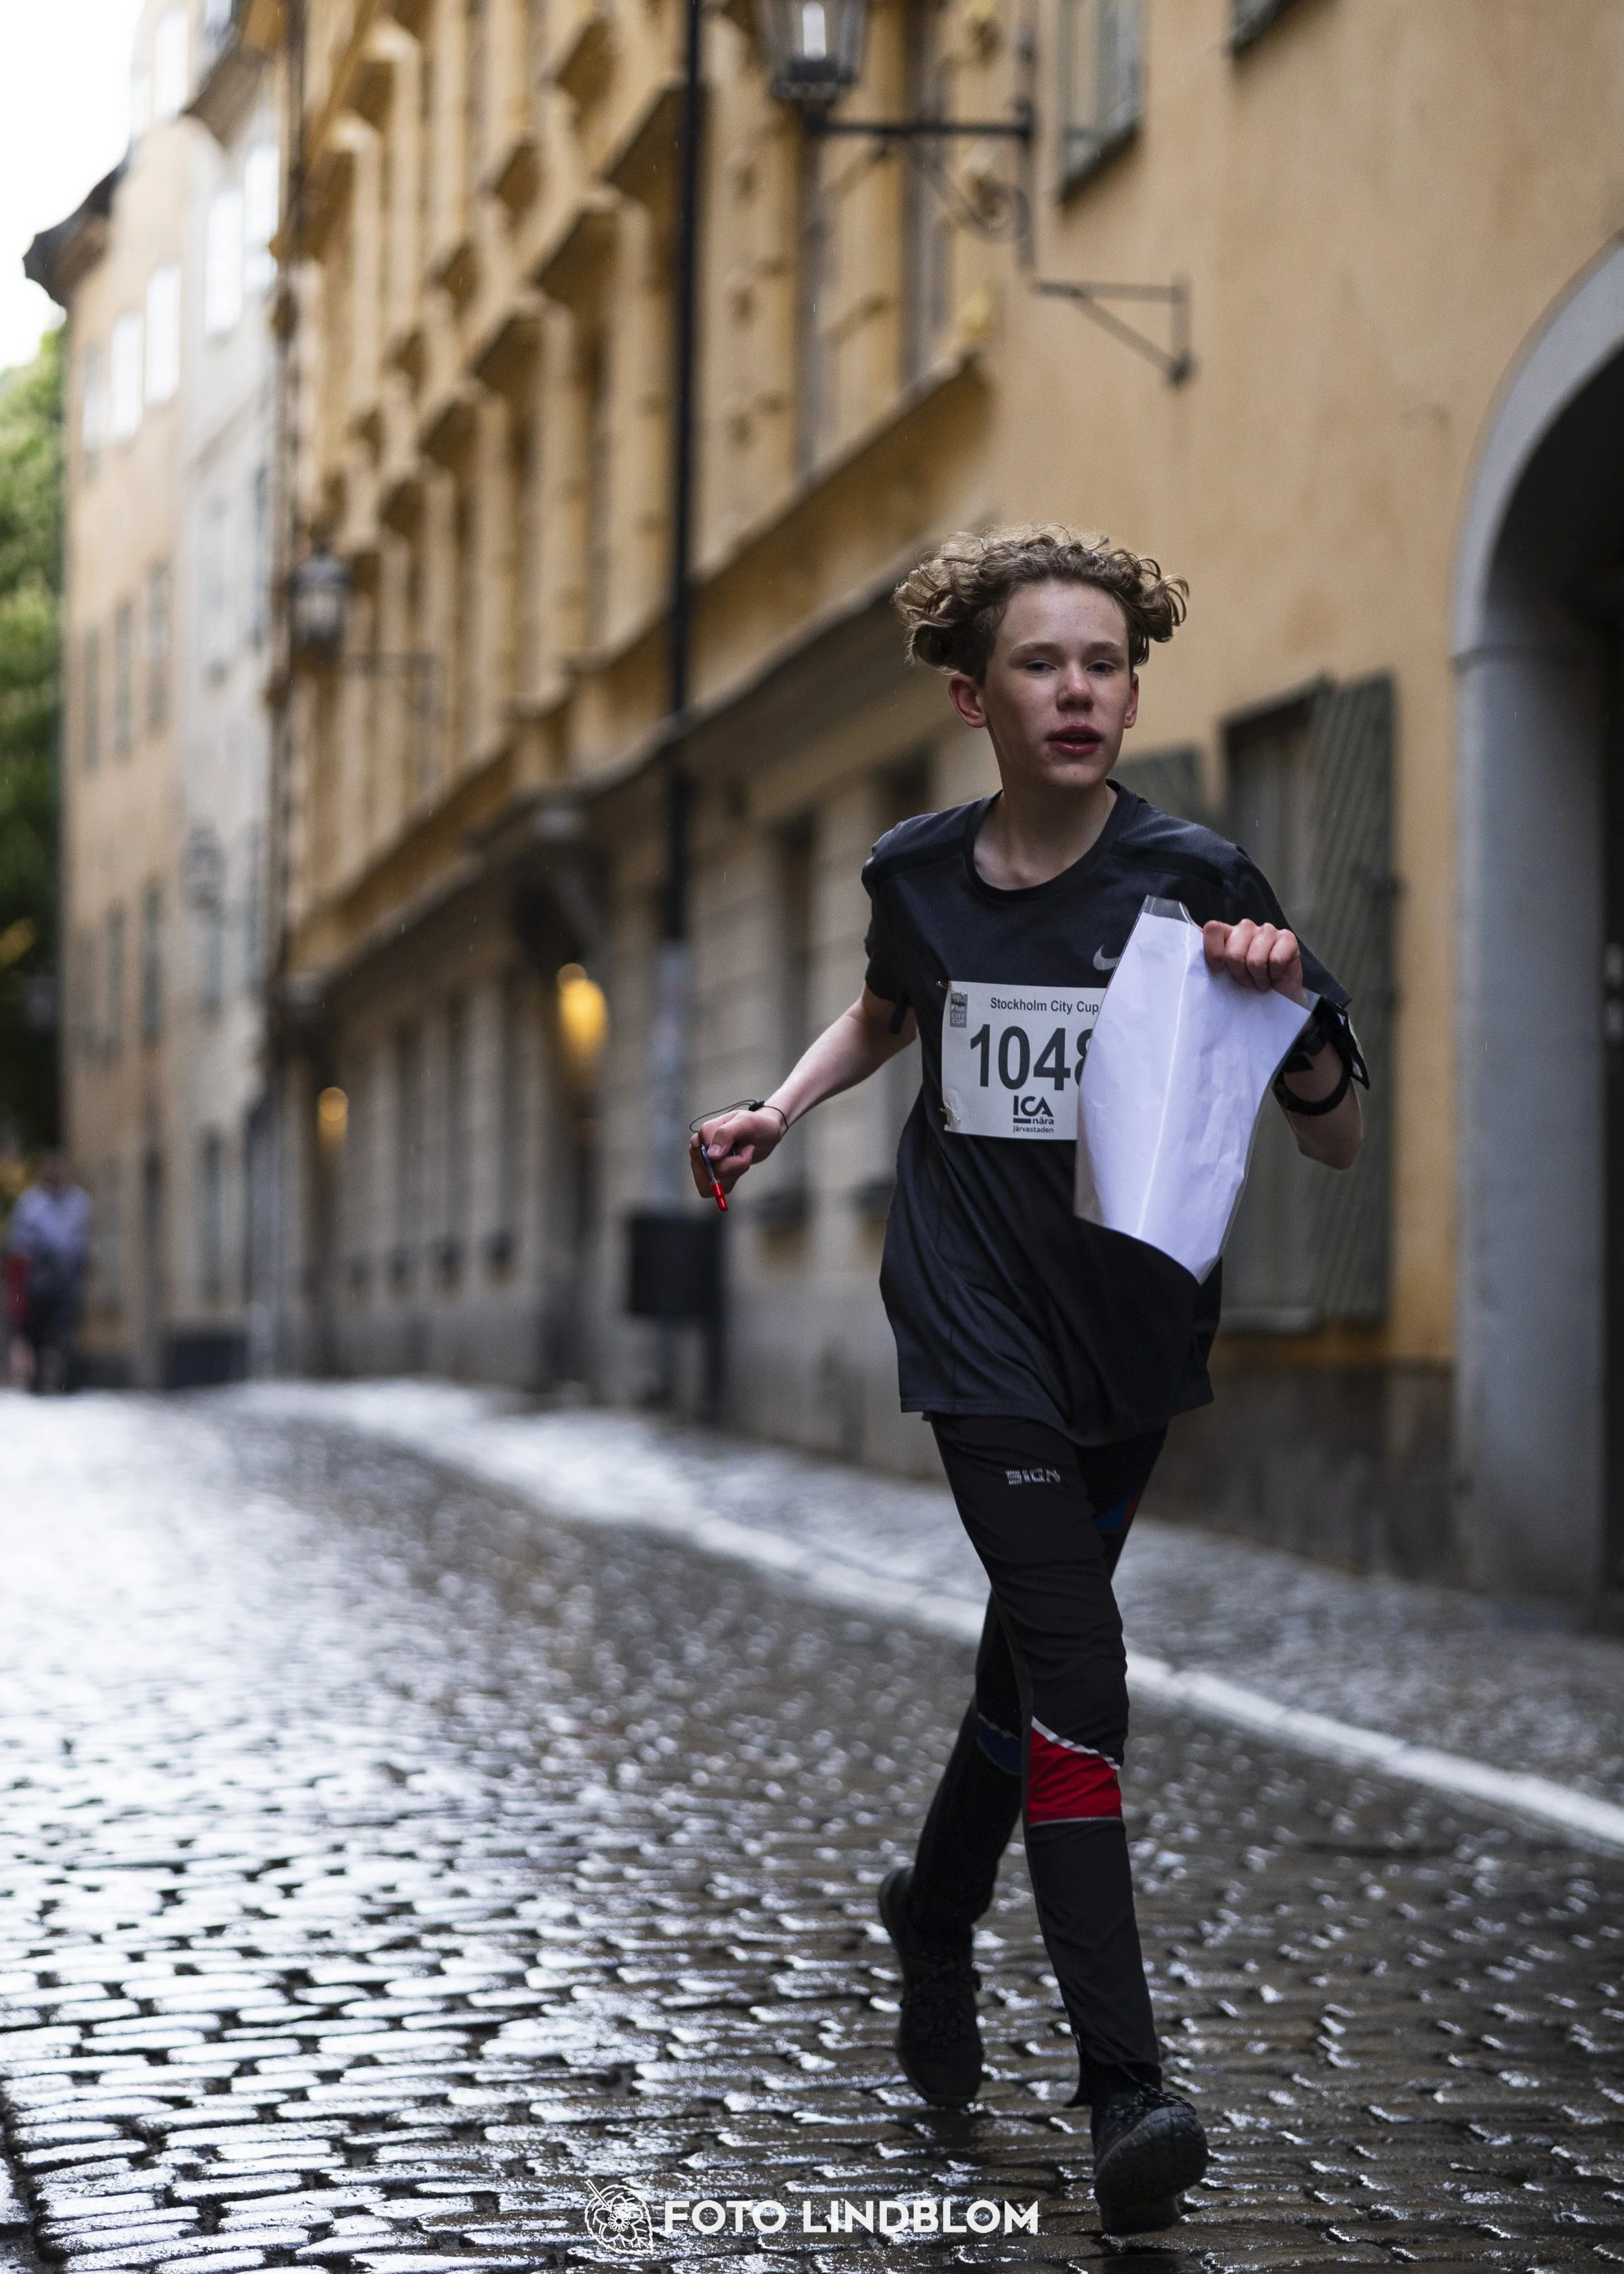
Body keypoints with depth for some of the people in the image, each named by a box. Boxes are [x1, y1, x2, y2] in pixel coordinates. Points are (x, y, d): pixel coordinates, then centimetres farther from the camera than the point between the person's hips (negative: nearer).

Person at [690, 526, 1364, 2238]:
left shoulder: (1192, 884, -9)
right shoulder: (920, 875, -1)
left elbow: (1337, 1146, -9)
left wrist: (1289, 1008, -27)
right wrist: (780, 1111, 11)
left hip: (1135, 1326, 1)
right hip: (979, 1323, -1)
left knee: (1034, 1647, 15)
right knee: (1075, 1665, -15)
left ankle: (937, 1913, 45)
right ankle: (1124, 2086, -17)